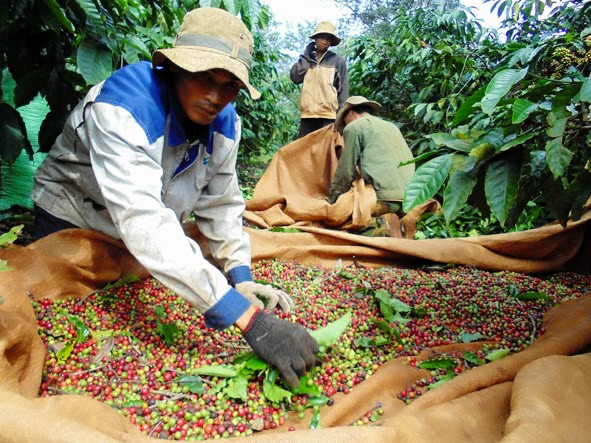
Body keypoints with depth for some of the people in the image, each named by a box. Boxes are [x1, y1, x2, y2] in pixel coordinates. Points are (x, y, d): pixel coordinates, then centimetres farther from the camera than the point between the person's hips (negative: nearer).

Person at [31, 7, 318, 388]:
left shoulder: (225, 121, -18)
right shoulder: (122, 105, -39)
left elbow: (221, 204, -11)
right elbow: (144, 222, -52)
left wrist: (242, 278, -26)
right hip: (73, 222, -4)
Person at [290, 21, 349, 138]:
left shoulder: (338, 61, 9)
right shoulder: (307, 59, 19)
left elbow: (343, 89, 4)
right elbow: (295, 77, 3)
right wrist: (306, 55, 7)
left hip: (329, 115, -3)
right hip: (307, 114, 3)